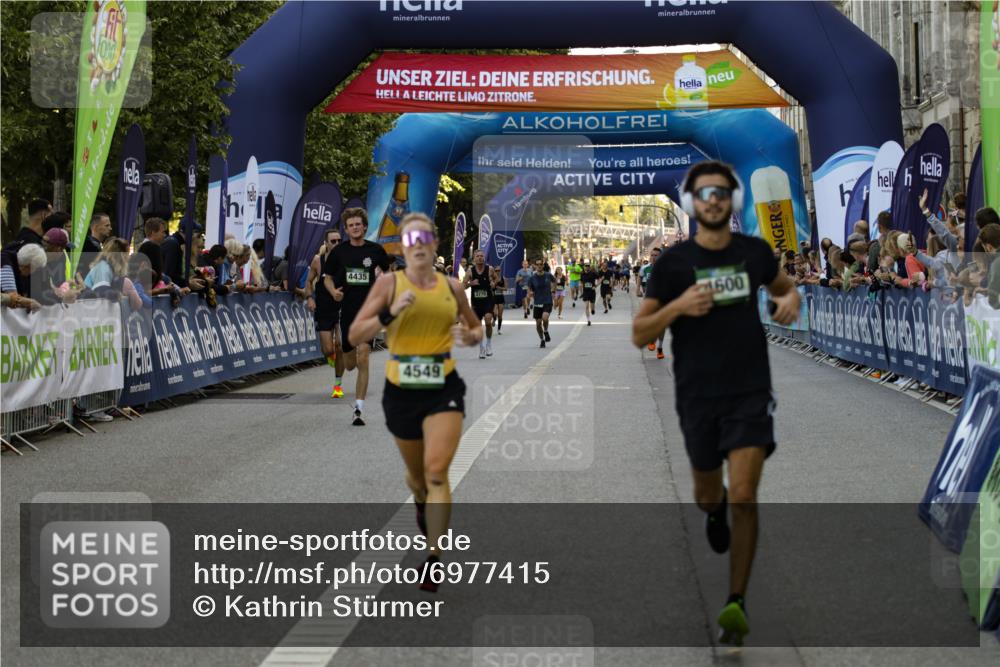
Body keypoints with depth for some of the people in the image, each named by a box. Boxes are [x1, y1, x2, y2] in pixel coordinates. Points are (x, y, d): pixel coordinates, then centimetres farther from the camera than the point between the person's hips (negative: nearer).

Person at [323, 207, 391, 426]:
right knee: (350, 364, 9)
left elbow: (386, 272, 16)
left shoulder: (376, 250, 0)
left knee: (362, 360, -15)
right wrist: (333, 291, -10)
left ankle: (359, 409, -12)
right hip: (347, 310, 2)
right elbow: (327, 277, 10)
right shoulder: (338, 252, 1)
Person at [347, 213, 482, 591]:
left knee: (436, 472, -16)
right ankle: (422, 504, 54)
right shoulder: (389, 283, -3)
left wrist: (470, 337, -5)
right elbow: (354, 336, -9)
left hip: (443, 388, 0)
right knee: (416, 473, 17)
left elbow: (476, 327, 19)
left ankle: (434, 559, -12)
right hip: (401, 389, 1)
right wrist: (390, 312, -23)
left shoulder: (452, 287, 3)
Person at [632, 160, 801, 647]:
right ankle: (714, 512, 56)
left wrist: (791, 300, 0)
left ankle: (736, 604, -6)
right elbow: (639, 334, -3)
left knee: (743, 497, -12)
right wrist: (678, 306, -21)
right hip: (697, 396, 1)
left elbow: (783, 285, 24)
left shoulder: (755, 252, 2)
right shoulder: (673, 263, -4)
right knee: (707, 493, 17)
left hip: (750, 392, -1)